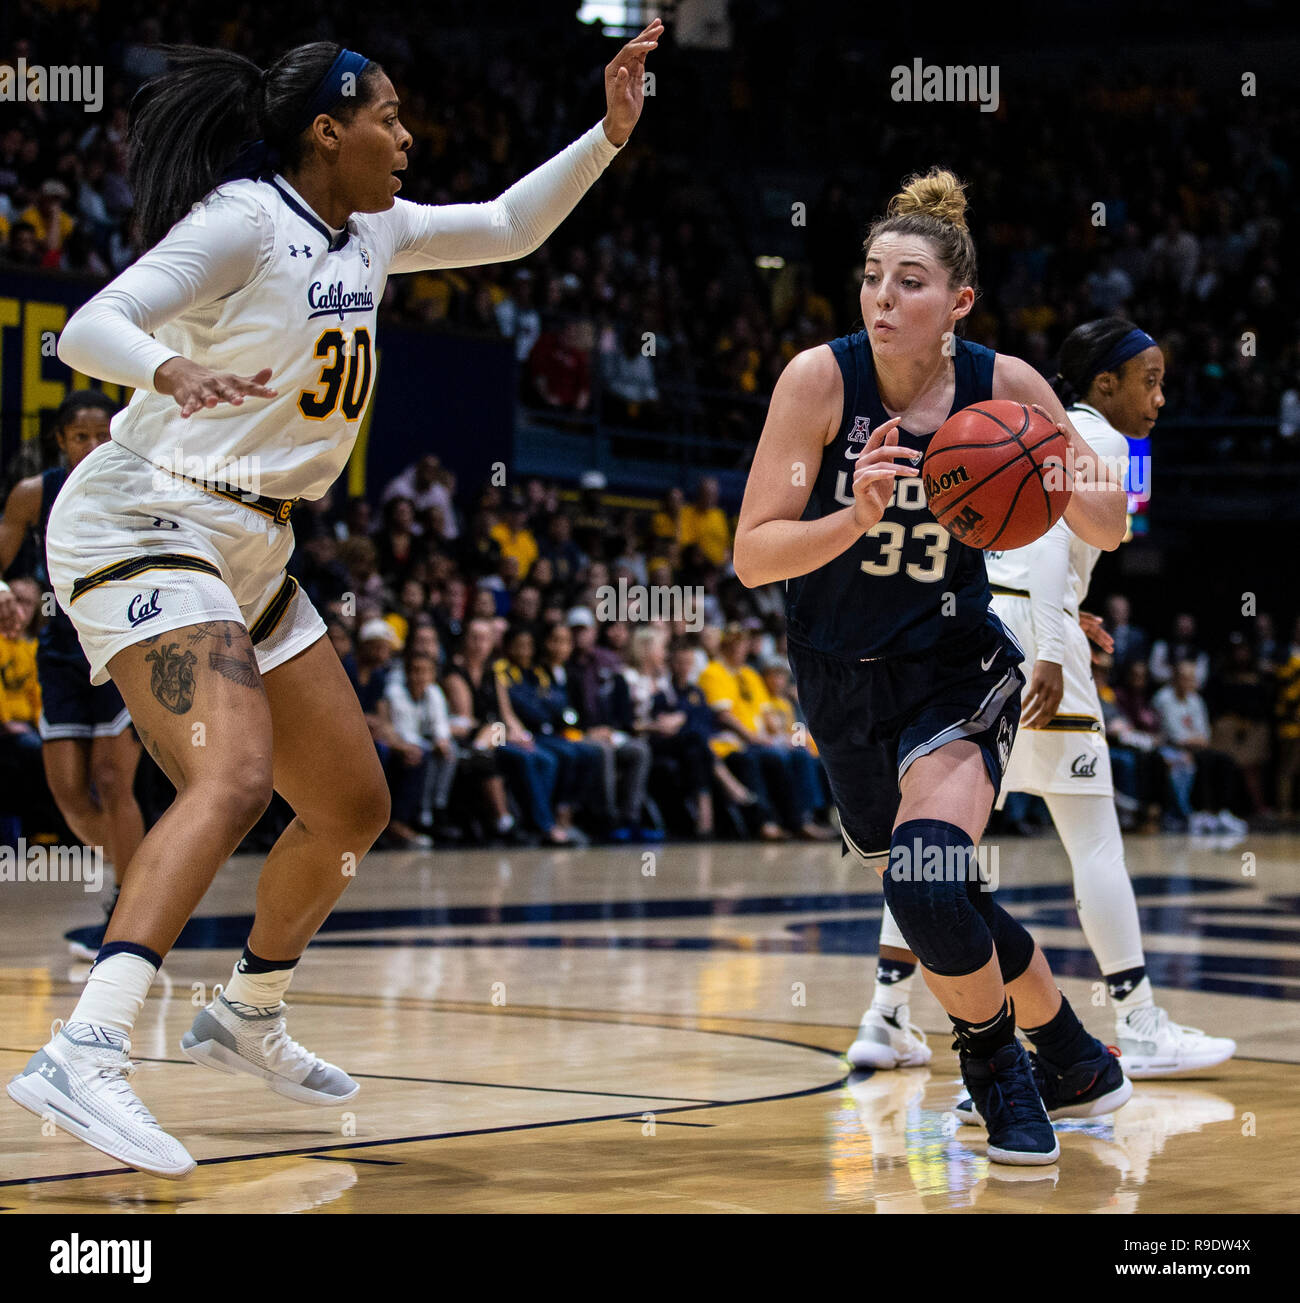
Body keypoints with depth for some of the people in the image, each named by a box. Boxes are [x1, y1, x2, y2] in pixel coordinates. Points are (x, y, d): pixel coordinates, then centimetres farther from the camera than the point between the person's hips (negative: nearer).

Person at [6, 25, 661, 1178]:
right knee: (236, 777, -31)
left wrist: (607, 135, 12)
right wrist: (171, 370, -43)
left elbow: (508, 231, 23)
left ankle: (248, 1016, 35)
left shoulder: (367, 233, 11)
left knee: (354, 808, 14)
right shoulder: (242, 221, -13)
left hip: (251, 555, 9)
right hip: (145, 527, -9)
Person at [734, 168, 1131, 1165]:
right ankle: (1075, 1061, 40)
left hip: (955, 668, -2)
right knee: (935, 905, 14)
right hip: (841, 677, 2)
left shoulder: (1004, 386, -13)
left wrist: (1058, 478, -23)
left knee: (928, 875, -26)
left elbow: (1110, 531, -2)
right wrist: (857, 515, -33)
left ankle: (998, 1063, 2)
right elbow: (753, 556, -17)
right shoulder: (821, 379, -17)